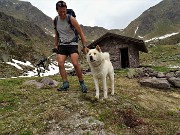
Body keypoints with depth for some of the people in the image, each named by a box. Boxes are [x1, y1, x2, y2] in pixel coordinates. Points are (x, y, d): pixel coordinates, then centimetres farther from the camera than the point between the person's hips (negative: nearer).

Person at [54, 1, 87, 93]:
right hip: (61, 45, 5)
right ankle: (65, 83, -4)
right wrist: (56, 45, 18)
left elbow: (80, 33, -7)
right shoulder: (55, 20, 4)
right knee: (60, 64, -10)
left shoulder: (71, 19, -10)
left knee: (75, 64, -19)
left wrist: (84, 46, -9)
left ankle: (82, 83, -4)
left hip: (72, 44, -4)